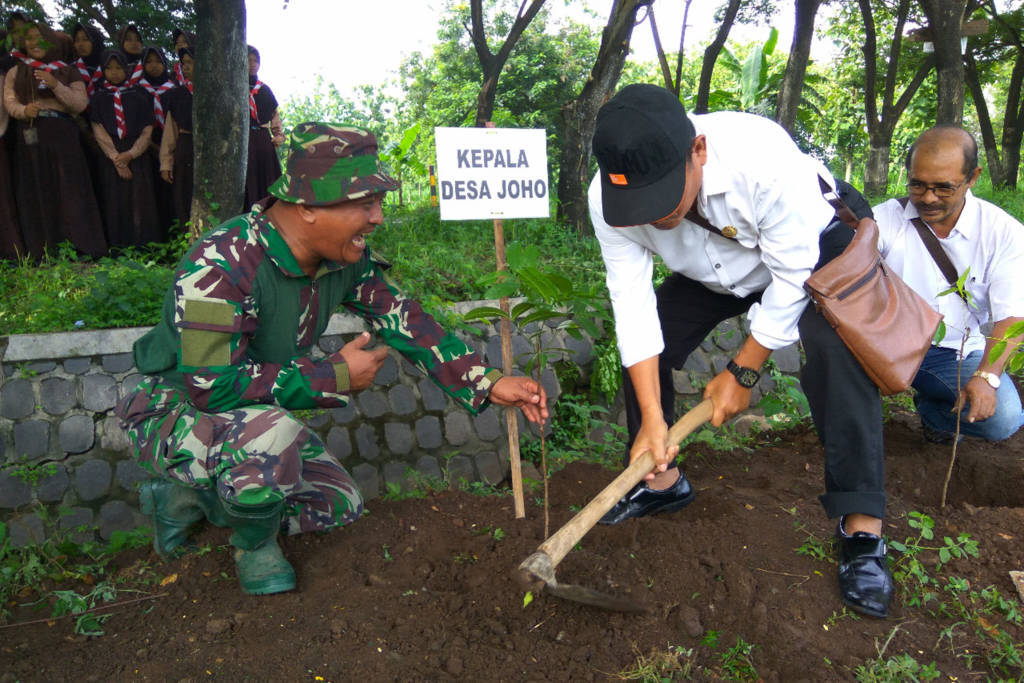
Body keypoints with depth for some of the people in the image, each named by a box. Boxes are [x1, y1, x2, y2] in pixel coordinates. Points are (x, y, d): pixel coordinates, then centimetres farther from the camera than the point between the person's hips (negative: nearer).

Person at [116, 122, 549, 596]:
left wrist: (489, 384, -12)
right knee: (273, 436, -38)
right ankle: (255, 547, -3)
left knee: (341, 504, 8)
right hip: (174, 412, -7)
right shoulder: (223, 264, -32)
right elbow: (212, 386, -35)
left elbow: (404, 321, -3)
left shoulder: (344, 258, -8)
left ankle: (190, 498, 19)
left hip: (253, 415, 8)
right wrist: (336, 377, -28)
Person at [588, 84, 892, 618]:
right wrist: (652, 419, -29)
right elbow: (633, 301, -26)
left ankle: (861, 529, -18)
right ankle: (662, 481, 14)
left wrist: (742, 373, -22)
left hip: (813, 249, -4)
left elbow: (792, 278, -30)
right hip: (710, 271, 5)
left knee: (834, 355, -29)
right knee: (638, 337, -7)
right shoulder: (607, 198, -30)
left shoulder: (765, 159, -42)